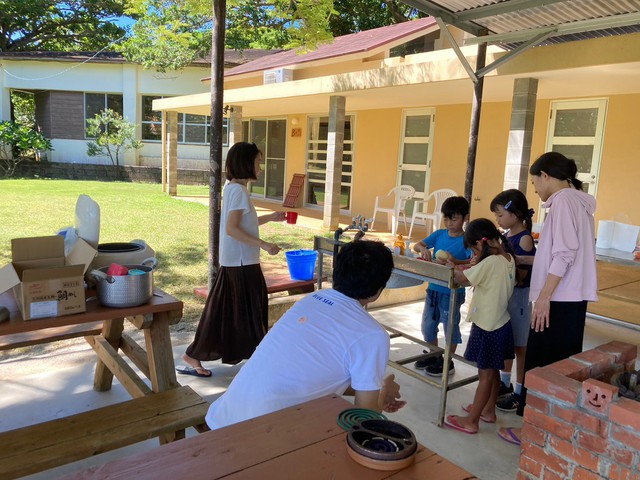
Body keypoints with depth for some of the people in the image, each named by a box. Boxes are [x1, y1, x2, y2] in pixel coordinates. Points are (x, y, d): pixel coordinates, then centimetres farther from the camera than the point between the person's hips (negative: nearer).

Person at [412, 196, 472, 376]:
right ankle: (433, 355, 37)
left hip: (452, 292, -6)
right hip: (433, 288, 6)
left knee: (450, 325, 9)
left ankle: (448, 361, 26)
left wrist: (455, 261, -39)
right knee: (428, 324, 17)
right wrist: (423, 249, -20)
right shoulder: (439, 234, 4)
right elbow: (417, 245, 2)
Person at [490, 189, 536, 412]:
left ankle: (520, 392, 15)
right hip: (504, 294, 9)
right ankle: (504, 383, 34)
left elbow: (521, 275, -21)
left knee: (520, 345, 3)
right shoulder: (506, 236, 7)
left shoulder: (524, 239, -17)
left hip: (518, 296, -8)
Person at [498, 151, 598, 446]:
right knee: (561, 365, 15)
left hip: (558, 300, -9)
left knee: (540, 365, 0)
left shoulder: (563, 200, -12)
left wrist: (544, 297, -21)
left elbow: (565, 253, -21)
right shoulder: (577, 201, 16)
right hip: (572, 299, 9)